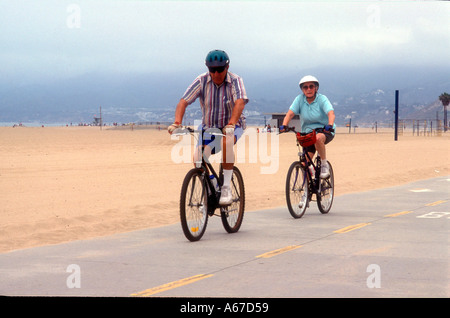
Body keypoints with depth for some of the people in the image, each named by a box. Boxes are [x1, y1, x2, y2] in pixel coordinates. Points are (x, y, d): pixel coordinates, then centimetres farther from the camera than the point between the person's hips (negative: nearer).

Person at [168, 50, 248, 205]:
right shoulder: (202, 81, -10)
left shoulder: (235, 80, -15)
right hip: (209, 127, 3)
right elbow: (183, 102, -17)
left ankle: (226, 187, -28)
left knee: (226, 142, -37)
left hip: (232, 126, -3)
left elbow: (240, 102, -32)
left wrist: (231, 124, -49)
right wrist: (177, 123, -35)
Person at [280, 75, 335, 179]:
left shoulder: (322, 99, -11)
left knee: (318, 138, -39)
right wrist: (284, 125, -31)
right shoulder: (300, 99, -4)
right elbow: (290, 114, -13)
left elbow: (331, 113, -27)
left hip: (325, 131, -3)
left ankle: (324, 164, -17)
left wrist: (329, 125, -46)